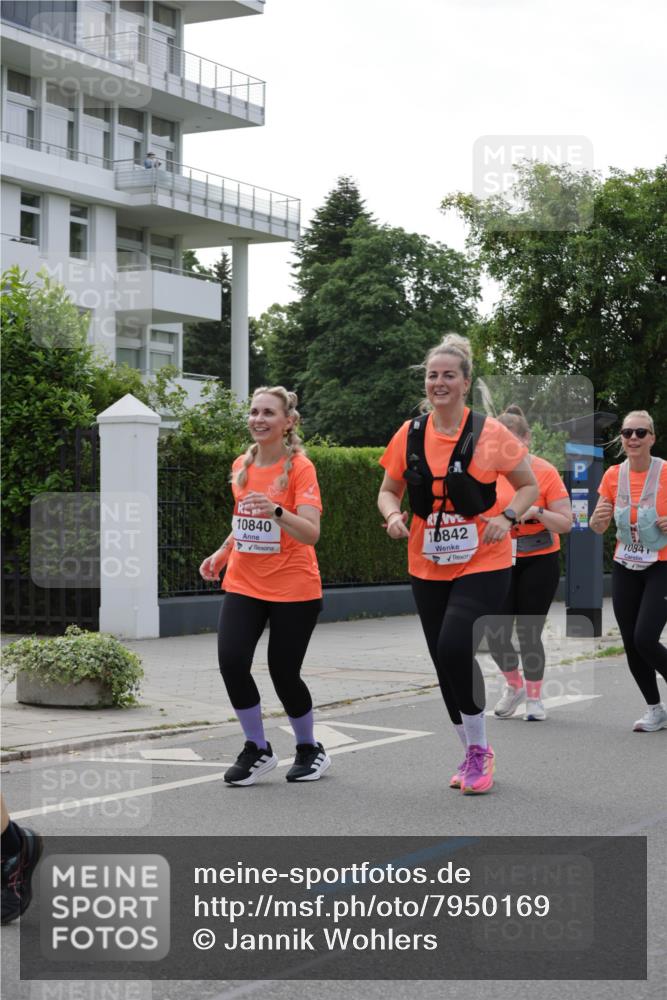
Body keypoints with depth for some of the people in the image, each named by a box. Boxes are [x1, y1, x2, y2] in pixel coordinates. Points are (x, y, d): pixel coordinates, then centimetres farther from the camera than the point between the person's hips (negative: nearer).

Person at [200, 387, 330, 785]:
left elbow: (311, 534, -21)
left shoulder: (300, 468, -11)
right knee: (232, 661, -13)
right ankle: (258, 750, 5)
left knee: (284, 674, -2)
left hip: (293, 589, -5)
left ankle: (310, 749, 25)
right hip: (243, 584, 5)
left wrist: (276, 511, -36)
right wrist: (223, 552, 13)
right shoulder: (242, 466, 7)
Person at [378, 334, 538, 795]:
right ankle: (474, 753, 28)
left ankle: (479, 749, -1)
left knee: (455, 648, -21)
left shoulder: (490, 433, -8)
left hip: (483, 564, -4)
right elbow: (389, 491, 11)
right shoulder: (410, 433, 1)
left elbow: (529, 486, 2)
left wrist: (507, 517, -16)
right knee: (444, 659, 8)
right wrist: (394, 514, -10)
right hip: (428, 567, 4)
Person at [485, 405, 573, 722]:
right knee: (496, 633, -4)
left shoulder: (545, 472, -11)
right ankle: (514, 686, 24)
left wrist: (537, 511, -28)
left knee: (528, 634, -3)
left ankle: (534, 699, 18)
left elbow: (566, 523, -12)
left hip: (539, 562, -3)